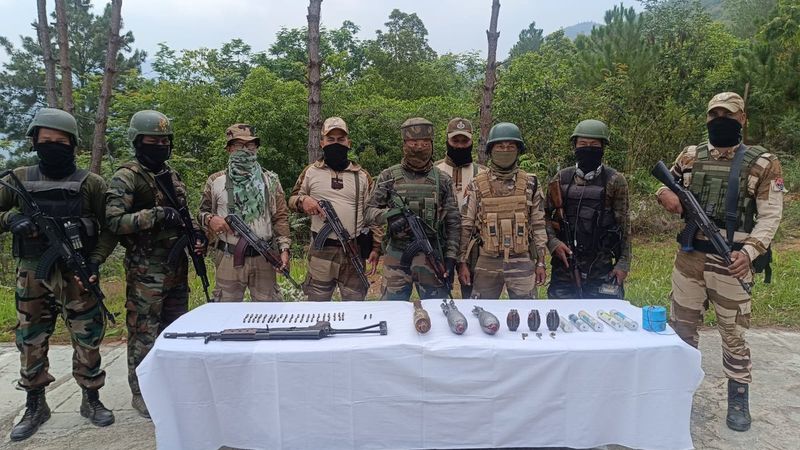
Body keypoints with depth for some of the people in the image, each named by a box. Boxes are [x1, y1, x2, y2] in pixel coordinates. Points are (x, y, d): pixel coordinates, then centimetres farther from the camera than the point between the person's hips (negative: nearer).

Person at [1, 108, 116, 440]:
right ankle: (35, 407, 29)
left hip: (77, 276, -2)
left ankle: (91, 400, 23)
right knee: (30, 342, 12)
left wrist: (95, 261, -12)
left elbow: (110, 228, 0)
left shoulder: (90, 183, -3)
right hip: (32, 275, 3)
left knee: (87, 340, 4)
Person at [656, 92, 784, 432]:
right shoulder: (690, 156, 6)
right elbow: (665, 186, 17)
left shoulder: (763, 163, -2)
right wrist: (665, 194, -8)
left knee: (733, 333, 8)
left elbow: (770, 216, -6)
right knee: (681, 326, 12)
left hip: (731, 261, -3)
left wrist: (750, 252, -21)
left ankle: (738, 398, 26)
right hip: (689, 256, 3)